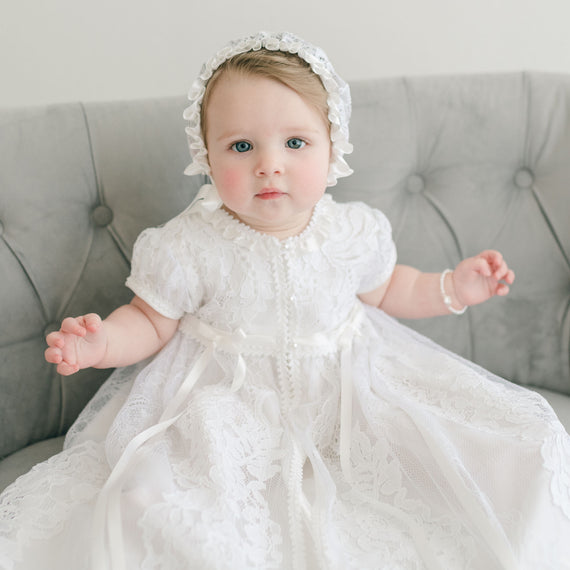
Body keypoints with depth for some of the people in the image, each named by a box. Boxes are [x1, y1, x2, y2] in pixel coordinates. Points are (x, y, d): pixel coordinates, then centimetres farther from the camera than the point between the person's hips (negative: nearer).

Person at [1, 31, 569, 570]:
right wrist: (104, 341, -25)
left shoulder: (355, 232, -6)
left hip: (341, 392, 3)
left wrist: (451, 288, 3)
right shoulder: (188, 246, -15)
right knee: (153, 502, -27)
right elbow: (152, 321, -5)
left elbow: (381, 290, 13)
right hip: (224, 405, -2)